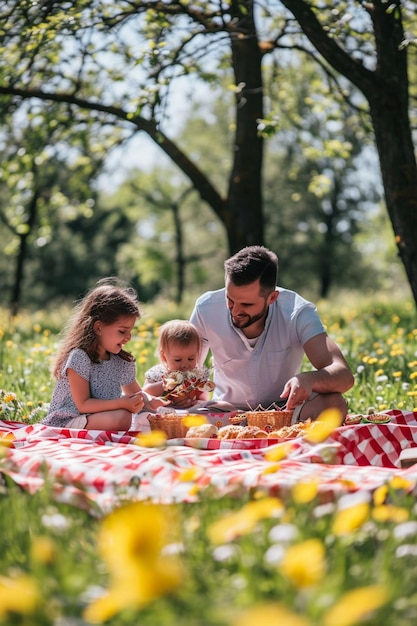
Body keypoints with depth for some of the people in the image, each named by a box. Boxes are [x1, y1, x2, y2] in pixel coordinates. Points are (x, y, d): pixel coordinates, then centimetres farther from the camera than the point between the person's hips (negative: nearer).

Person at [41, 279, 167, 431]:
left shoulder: (122, 361, 8)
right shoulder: (79, 357, -15)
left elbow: (136, 393, 22)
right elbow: (83, 405, -18)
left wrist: (149, 400, -2)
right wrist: (121, 404, -27)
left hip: (100, 419, 8)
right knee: (122, 417, -33)